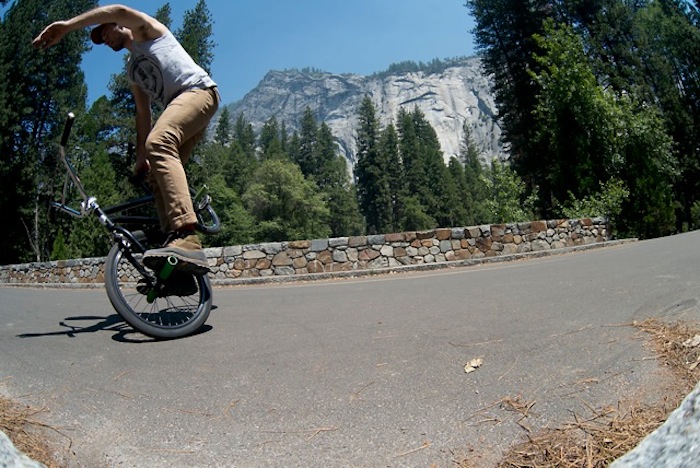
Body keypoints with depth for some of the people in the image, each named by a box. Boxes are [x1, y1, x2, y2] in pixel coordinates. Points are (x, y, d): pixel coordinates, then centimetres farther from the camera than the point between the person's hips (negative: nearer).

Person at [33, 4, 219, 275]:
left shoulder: (147, 31, 15)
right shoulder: (133, 70, 33)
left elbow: (118, 11, -7)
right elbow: (143, 114, 26)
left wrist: (66, 26, -14)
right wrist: (140, 158, 17)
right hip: (178, 105, 9)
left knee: (159, 143, -33)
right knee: (158, 178, -1)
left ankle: (187, 240, -49)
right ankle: (177, 248, -7)